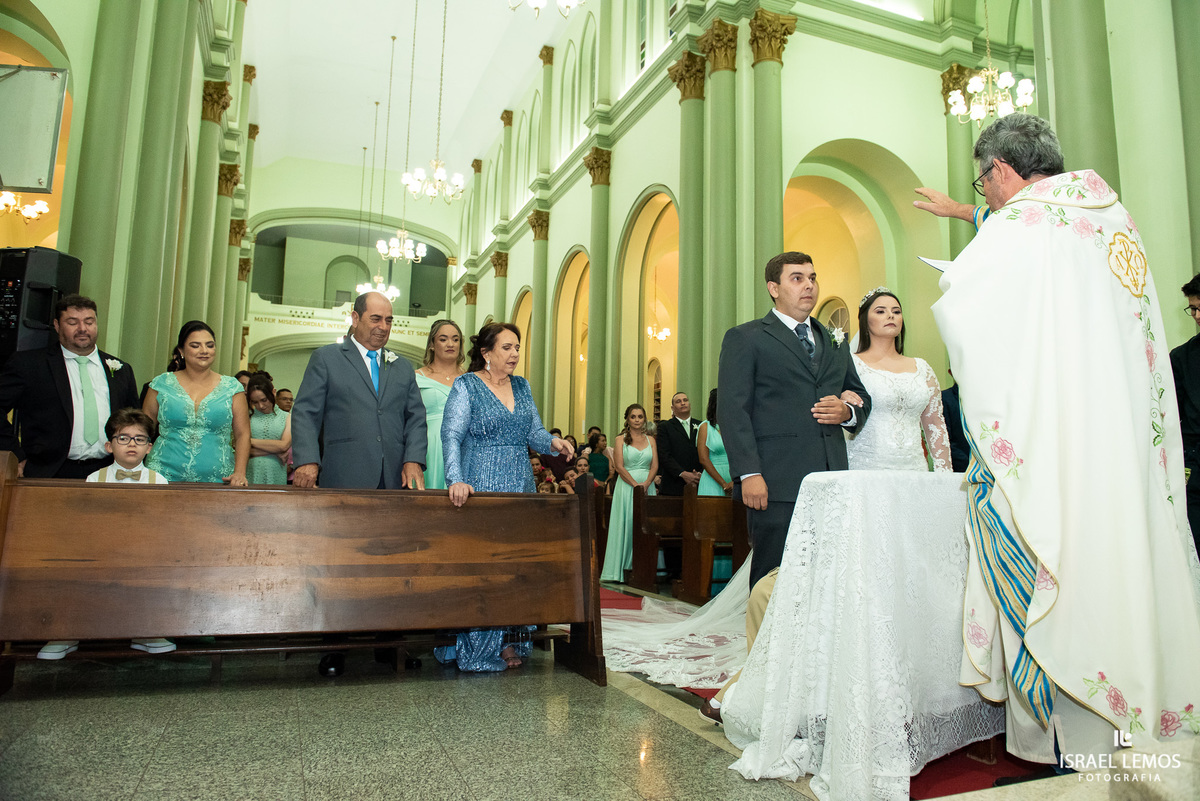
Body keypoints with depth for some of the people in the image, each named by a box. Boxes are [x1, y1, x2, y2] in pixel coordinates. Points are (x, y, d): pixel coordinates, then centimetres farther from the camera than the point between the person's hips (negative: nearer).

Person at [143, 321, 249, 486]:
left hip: (217, 480, 0)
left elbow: (242, 435, 3)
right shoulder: (162, 384, 7)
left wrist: (240, 473, -9)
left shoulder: (231, 387, 6)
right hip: (166, 477, 0)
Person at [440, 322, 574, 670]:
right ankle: (478, 648, 8)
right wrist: (457, 479, -28)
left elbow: (533, 432, 13)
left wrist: (552, 442, -10)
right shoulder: (466, 386, -4)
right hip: (480, 490, -6)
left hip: (521, 490, 6)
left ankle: (509, 643, 15)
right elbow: (451, 435, -14)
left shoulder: (522, 386, 13)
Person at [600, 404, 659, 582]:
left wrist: (645, 484, -12)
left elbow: (655, 466, 5)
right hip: (626, 486, -3)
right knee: (626, 525, -4)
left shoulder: (650, 439, 12)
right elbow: (619, 466, -5)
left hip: (647, 486, 3)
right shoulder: (621, 439, 3)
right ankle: (623, 568, 0)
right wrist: (635, 484, -15)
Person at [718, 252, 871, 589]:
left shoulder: (835, 340, 22)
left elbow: (861, 394, 29)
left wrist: (849, 412, 3)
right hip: (777, 482, -5)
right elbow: (733, 409, -5)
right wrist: (748, 473, -16)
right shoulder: (745, 338, 3)